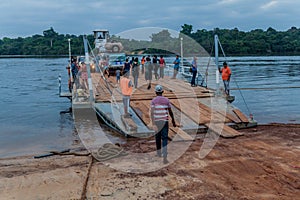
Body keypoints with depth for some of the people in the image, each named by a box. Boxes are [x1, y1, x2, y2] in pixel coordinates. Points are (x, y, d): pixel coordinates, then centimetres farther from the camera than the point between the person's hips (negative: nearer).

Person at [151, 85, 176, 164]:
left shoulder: (153, 101, -5)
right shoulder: (167, 100, -2)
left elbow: (152, 113, -16)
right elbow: (170, 112, 4)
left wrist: (153, 124, -20)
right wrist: (173, 121, 17)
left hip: (156, 121, 1)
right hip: (164, 122, -1)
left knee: (158, 137, 23)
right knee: (164, 139, -3)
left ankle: (159, 153, 39)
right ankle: (165, 157, -15)